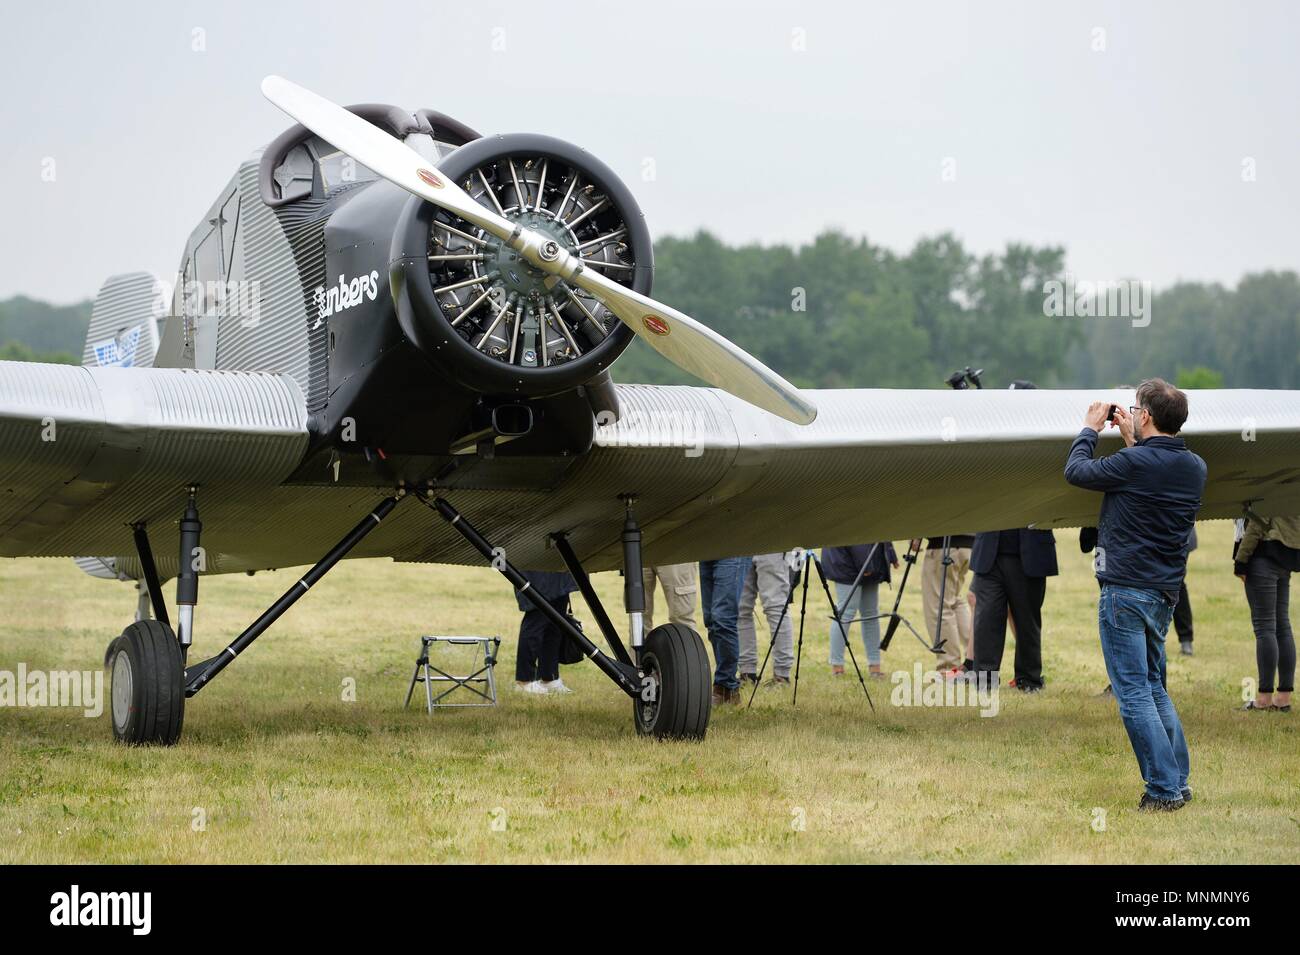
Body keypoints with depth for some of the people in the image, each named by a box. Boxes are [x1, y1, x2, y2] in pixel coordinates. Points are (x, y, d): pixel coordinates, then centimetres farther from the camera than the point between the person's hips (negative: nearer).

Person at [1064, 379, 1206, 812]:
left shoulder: (1134, 463, -17)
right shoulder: (1194, 468, 5)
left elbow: (1076, 471, -3)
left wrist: (1090, 429, 12)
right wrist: (1131, 440, 26)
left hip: (1126, 590, -8)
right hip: (1166, 592, 8)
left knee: (1133, 692, -3)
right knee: (1154, 685, 19)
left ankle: (1164, 788, -5)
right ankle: (1179, 781, 18)